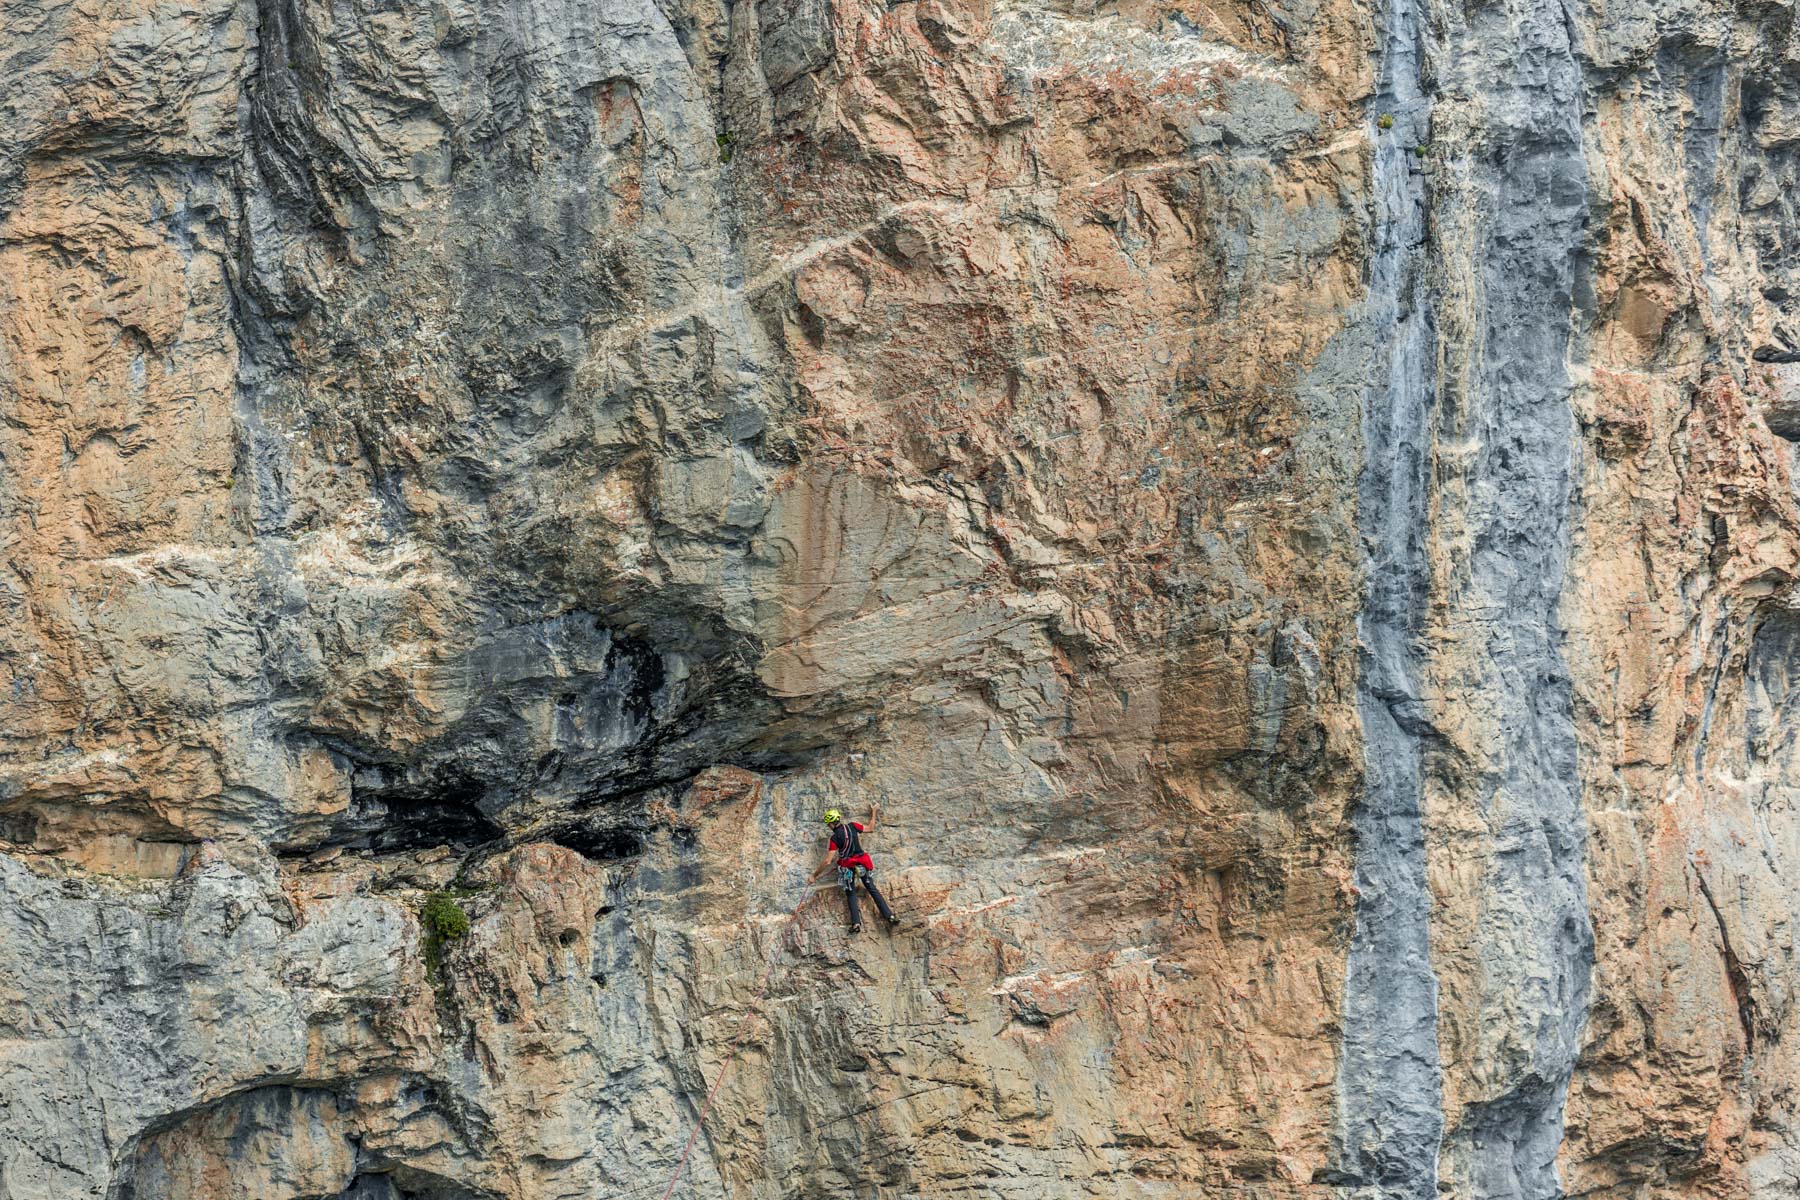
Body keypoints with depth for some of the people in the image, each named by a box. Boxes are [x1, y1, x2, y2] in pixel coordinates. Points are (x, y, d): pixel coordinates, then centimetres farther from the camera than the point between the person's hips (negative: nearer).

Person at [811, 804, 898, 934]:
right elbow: (870, 828, 16)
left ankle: (856, 923, -7)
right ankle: (890, 916, -1)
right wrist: (873, 814, 33)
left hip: (848, 868, -3)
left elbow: (828, 861, -13)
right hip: (863, 864, 3)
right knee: (873, 889, 9)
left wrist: (814, 875, -5)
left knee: (851, 894, 10)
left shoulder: (835, 837, -11)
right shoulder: (852, 826, -2)